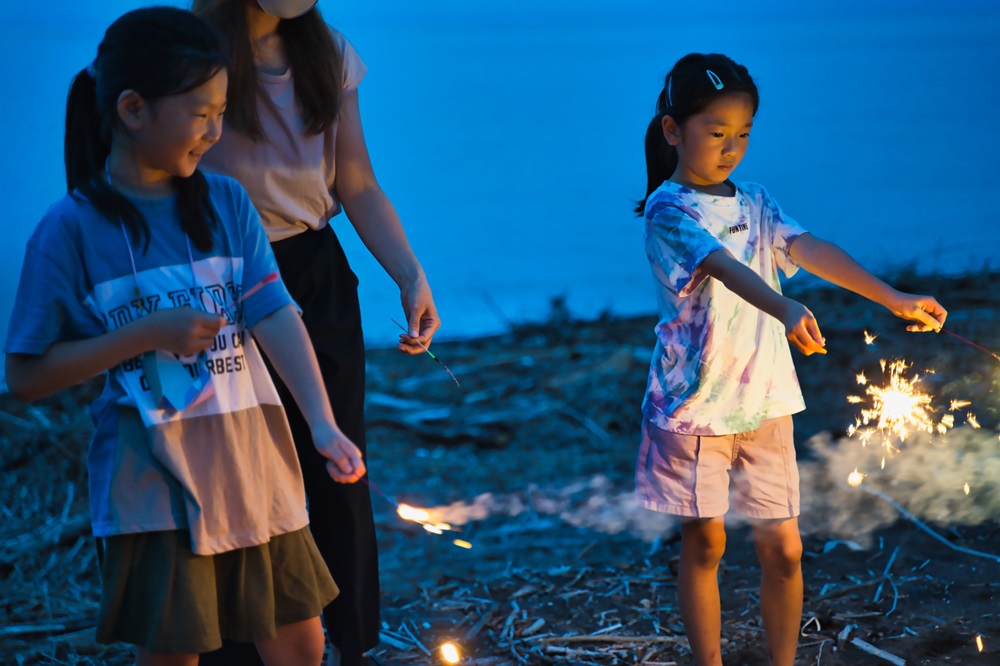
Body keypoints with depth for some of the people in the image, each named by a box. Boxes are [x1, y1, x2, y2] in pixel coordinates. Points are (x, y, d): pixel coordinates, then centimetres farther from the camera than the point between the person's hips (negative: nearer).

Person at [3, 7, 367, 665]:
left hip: (255, 469, 4)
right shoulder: (72, 228, -10)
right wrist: (149, 333, -19)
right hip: (153, 482, -4)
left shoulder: (226, 202, 2)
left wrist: (324, 422, -19)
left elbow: (275, 316, -6)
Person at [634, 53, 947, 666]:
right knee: (704, 544, 6)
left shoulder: (755, 205, 8)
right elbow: (723, 267, -30)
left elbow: (811, 250, -8)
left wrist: (894, 299, -24)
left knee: (783, 547, 4)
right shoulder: (668, 210, -12)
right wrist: (785, 310, -49)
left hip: (764, 402, 5)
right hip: (694, 403, -5)